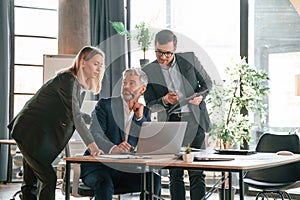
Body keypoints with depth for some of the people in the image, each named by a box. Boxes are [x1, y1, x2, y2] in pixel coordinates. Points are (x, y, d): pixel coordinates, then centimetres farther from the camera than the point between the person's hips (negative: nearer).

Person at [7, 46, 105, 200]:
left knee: (31, 181, 12)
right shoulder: (67, 80, -20)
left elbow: (75, 118, 11)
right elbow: (75, 116, -27)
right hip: (31, 133, -10)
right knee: (48, 178, -13)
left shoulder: (81, 86, 10)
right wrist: (92, 146, -32)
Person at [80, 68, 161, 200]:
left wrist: (140, 118, -9)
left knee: (154, 179, -21)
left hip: (124, 168, 4)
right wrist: (113, 149, -36)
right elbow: (94, 134, -16)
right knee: (105, 184, -35)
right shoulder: (105, 105, -1)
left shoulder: (144, 112, 12)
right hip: (97, 165, -4)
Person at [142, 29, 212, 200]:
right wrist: (165, 100, -20)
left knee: (197, 172, -2)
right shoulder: (148, 71, 0)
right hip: (169, 123, 1)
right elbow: (150, 105, 1)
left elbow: (207, 82, 11)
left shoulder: (190, 59, 1)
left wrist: (200, 96, -10)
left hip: (194, 119, 0)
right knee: (175, 174, 4)